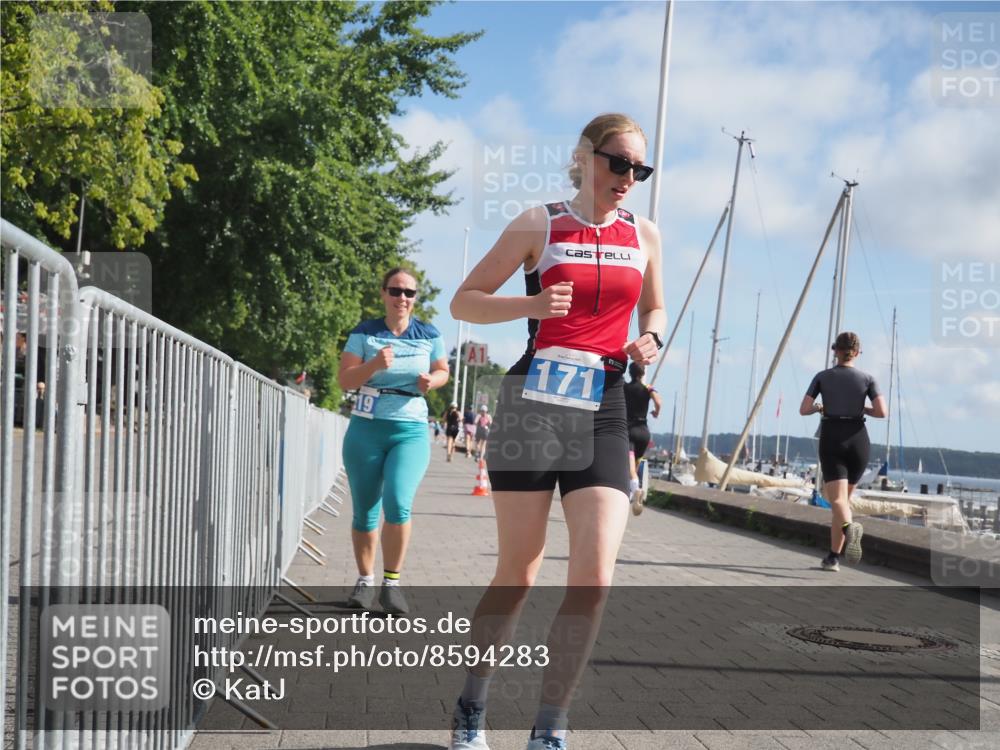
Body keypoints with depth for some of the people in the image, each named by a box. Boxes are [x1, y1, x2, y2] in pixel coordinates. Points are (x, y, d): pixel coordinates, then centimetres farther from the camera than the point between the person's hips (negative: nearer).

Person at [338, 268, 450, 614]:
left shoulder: (429, 335, 4)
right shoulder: (364, 333, 1)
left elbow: (442, 371, 17)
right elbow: (344, 380, -3)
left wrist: (431, 381, -6)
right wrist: (374, 366, -21)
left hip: (411, 431, -1)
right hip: (366, 430, 1)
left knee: (398, 504, -20)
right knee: (364, 512, 5)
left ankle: (392, 582, -6)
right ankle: (365, 581, 22)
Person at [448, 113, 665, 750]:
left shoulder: (644, 235, 11)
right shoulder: (539, 225, 1)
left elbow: (654, 308, 26)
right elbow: (464, 301, 3)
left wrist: (650, 340, 2)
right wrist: (531, 304, -16)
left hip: (604, 415, 3)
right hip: (535, 404, -3)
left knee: (595, 579, -11)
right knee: (518, 576, 3)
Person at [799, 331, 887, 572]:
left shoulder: (822, 377, 2)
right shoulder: (867, 378, 2)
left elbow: (804, 409, -2)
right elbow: (882, 412, -8)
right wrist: (864, 409, 13)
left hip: (831, 440, -2)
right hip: (858, 440, 2)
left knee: (837, 500, -12)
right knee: (844, 497, 17)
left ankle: (850, 527, -47)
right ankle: (833, 557, 18)